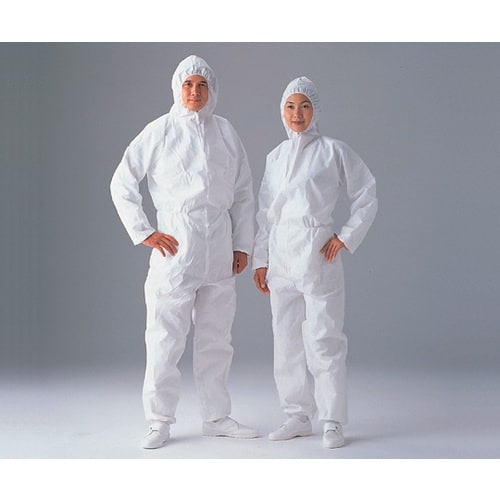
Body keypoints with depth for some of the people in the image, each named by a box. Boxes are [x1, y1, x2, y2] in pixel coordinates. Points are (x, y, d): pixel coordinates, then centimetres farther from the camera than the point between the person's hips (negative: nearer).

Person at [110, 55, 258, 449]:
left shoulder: (226, 133, 10)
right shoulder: (160, 132, 0)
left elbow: (243, 194, 14)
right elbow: (122, 184, 2)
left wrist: (243, 244, 10)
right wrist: (143, 232, -4)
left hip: (219, 251, 4)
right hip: (175, 249, -4)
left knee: (216, 339, 11)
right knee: (165, 339, -3)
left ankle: (217, 417, 21)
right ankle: (160, 421, 7)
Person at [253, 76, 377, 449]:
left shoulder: (333, 151, -2)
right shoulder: (276, 157, 12)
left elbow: (367, 196, 1)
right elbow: (265, 212, 15)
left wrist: (346, 237, -6)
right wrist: (260, 260, 12)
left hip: (317, 254, -5)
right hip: (280, 256, 5)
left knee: (323, 339, -7)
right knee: (286, 339, 8)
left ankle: (333, 422, 2)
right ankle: (298, 416, 18)